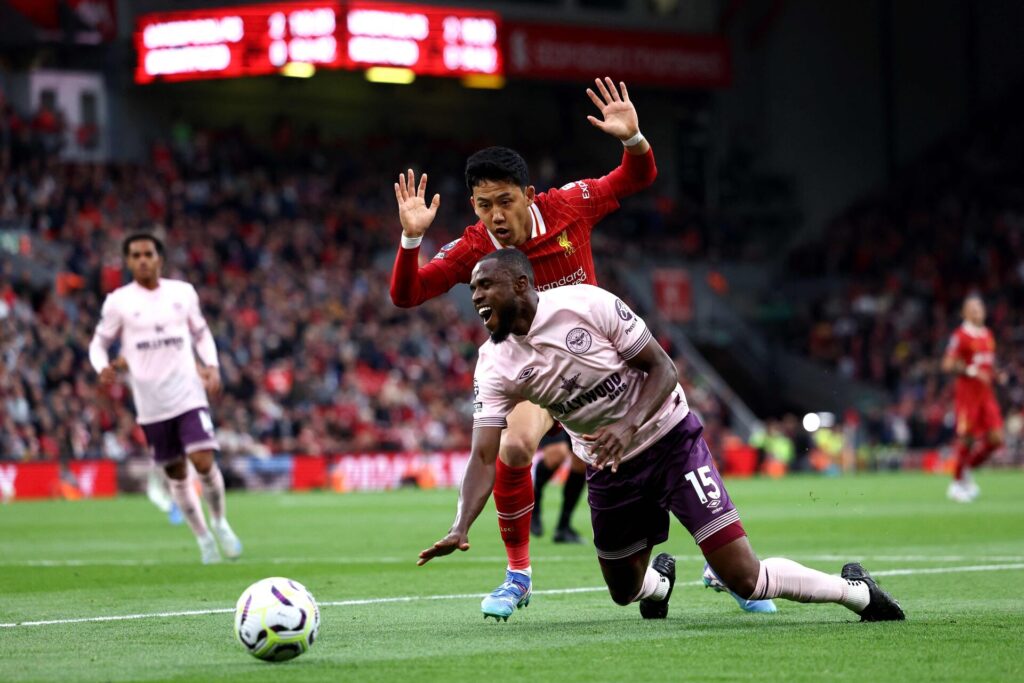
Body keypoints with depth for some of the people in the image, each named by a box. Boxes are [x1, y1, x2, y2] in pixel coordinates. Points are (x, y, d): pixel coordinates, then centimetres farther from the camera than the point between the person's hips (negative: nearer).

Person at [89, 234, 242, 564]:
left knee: (204, 461, -16)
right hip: (151, 403, 0)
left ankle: (219, 522, 10)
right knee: (176, 474, 7)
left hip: (189, 395, 0)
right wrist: (104, 367, -15)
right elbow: (99, 343, 6)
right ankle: (203, 538, 24)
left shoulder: (183, 292, 4)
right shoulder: (118, 301, -1)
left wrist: (212, 366, 0)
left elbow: (201, 334, 16)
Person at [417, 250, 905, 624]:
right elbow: (485, 457, -14)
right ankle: (660, 579, 52)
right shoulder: (495, 365, -10)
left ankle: (856, 591, 8)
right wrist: (461, 528, -30)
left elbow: (663, 370, -14)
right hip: (608, 467, 5)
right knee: (625, 593, 14)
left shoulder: (587, 305, -21)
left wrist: (628, 427, -32)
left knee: (743, 577, -14)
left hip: (669, 437, -5)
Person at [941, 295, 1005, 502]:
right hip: (967, 392, -7)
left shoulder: (988, 335, 15)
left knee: (996, 438, -3)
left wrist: (997, 376, 8)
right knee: (966, 438, -6)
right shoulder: (960, 336, -8)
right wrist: (971, 371, -21)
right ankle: (957, 483, 8)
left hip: (986, 392, 7)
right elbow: (947, 365, -12)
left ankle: (967, 470, 16)